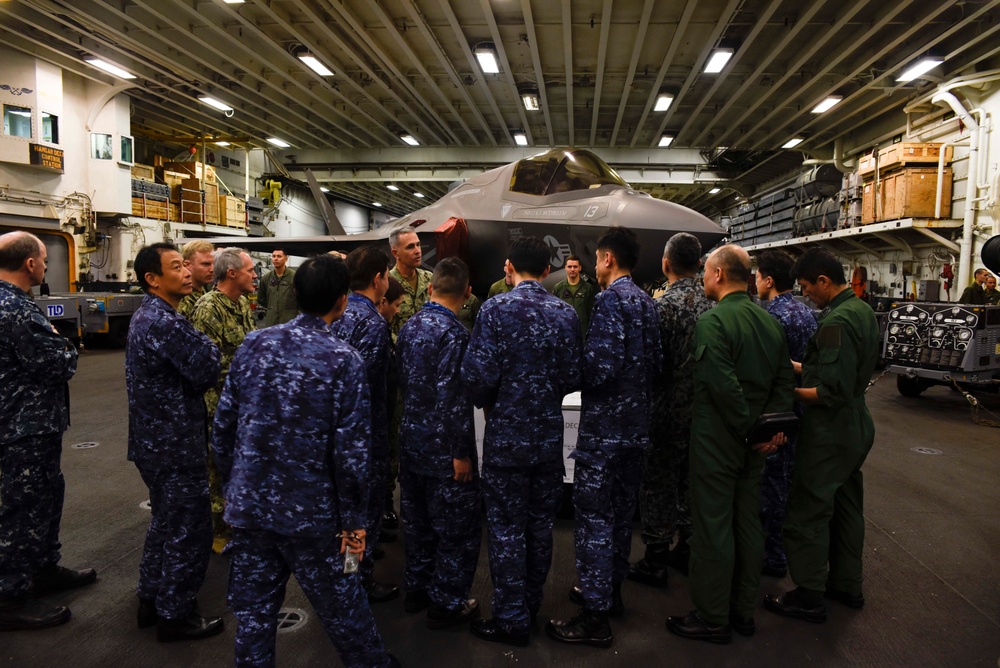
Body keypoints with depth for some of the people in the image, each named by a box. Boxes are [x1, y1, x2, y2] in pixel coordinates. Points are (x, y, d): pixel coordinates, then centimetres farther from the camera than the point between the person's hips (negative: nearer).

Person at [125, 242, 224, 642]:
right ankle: (176, 615, 16)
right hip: (176, 444, -10)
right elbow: (208, 372, -20)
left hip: (154, 440, 10)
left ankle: (151, 600, 35)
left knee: (165, 520, 22)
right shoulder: (166, 323, -22)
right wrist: (208, 346, -3)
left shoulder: (146, 316, 11)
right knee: (189, 528, 3)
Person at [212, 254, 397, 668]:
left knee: (253, 607, 15)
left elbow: (224, 424, 3)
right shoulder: (344, 360, -14)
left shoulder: (254, 345, -1)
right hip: (308, 510, -3)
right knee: (339, 602, 14)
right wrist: (354, 518, -5)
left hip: (248, 502, 4)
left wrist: (232, 484, 17)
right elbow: (351, 449, -15)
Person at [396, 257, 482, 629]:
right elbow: (452, 396, -23)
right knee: (457, 525, 7)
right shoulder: (453, 333, -20)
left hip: (411, 440, 8)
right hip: (444, 446, -8)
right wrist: (461, 452, -17)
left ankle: (417, 589, 33)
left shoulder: (409, 327, 4)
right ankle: (447, 603, 17)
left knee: (418, 518, 20)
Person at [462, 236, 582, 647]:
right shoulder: (566, 313, -1)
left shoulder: (496, 309, -12)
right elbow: (573, 378, -2)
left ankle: (511, 619, 16)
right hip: (550, 434, 4)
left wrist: (486, 402, 3)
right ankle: (532, 604, 31)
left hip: (507, 434, -4)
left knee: (506, 527, 7)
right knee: (540, 522, 16)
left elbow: (478, 375, -18)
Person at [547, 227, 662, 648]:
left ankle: (595, 616, 5)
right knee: (621, 511, 18)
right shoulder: (647, 302, 10)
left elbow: (600, 367, -24)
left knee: (594, 517, -2)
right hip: (635, 423, 9)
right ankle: (611, 589, 33)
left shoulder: (611, 299, -16)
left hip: (604, 426, -9)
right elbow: (655, 364, 14)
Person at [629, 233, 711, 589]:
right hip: (702, 412, 6)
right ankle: (687, 550, 33)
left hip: (668, 413, -6)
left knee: (658, 485, 6)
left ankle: (655, 562, 15)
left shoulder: (663, 306, -19)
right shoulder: (712, 303, 0)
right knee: (691, 481, 19)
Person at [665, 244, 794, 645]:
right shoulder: (769, 322, 8)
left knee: (713, 527, 3)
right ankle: (743, 611, 28)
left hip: (717, 440, -8)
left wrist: (749, 428, -15)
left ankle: (712, 619, 14)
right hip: (753, 445, 8)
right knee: (748, 523, 15)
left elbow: (724, 384, -25)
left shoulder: (712, 320, -17)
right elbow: (785, 380, 6)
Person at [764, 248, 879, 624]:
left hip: (830, 433, -10)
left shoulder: (836, 322, -24)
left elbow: (832, 392, -27)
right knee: (846, 507, 20)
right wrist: (803, 368, 10)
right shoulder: (863, 311, 6)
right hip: (855, 427, 10)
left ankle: (809, 598, 13)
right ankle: (847, 585, 35)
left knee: (808, 514, 2)